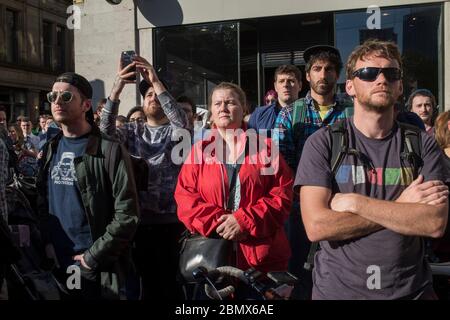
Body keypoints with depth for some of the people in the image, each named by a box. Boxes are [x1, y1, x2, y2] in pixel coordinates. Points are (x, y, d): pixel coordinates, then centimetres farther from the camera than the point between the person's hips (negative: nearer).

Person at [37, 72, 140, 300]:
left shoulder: (110, 150, -11)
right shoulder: (50, 150, 9)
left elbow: (127, 214, -14)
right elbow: (42, 201, 12)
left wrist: (93, 256, -14)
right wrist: (48, 242, -2)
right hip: (57, 265, 5)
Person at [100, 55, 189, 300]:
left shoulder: (175, 130, 3)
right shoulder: (133, 130, 10)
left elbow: (182, 122, -21)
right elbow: (106, 130, -9)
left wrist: (157, 82, -25)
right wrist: (117, 88, -22)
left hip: (171, 218, -2)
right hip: (140, 218, 2)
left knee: (171, 280, 4)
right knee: (147, 279, 12)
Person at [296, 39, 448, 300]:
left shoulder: (422, 144, -2)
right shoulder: (322, 143, -8)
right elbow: (317, 227, -18)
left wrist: (354, 202, -19)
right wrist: (400, 206, -16)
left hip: (411, 289, 2)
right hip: (337, 289, -1)